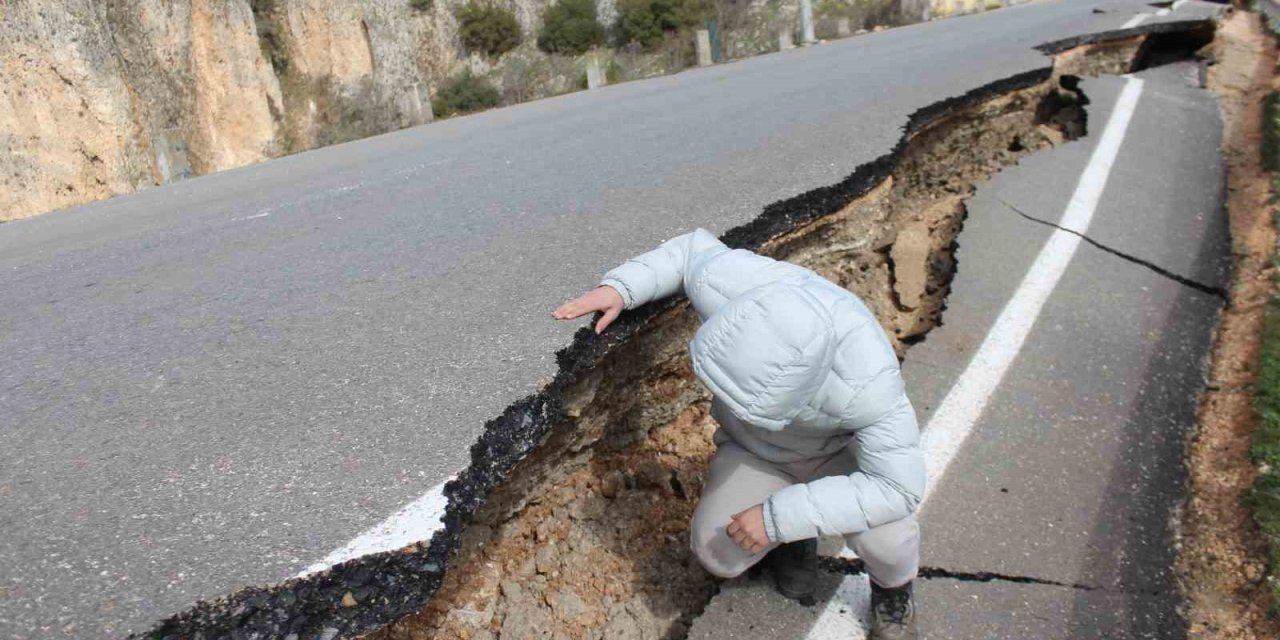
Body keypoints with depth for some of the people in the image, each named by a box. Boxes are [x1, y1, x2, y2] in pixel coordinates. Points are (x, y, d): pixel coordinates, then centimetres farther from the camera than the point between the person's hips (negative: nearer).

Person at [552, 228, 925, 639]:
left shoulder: (865, 380, -43)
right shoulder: (723, 283, -35)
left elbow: (898, 486, -35)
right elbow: (695, 249, -11)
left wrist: (780, 517, -37)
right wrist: (619, 287, -25)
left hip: (841, 448, -2)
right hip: (754, 451, 3)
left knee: (884, 539, -29)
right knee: (718, 554, -15)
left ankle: (892, 589, 10)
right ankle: (795, 534, 19)